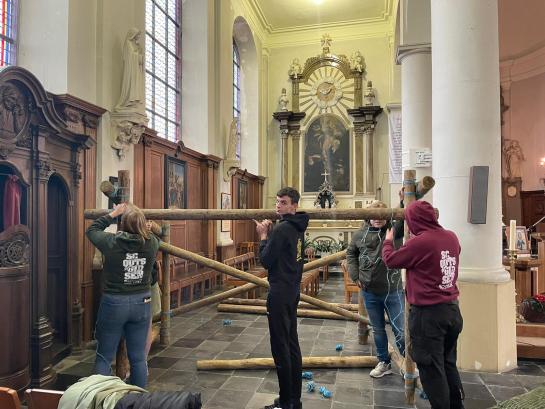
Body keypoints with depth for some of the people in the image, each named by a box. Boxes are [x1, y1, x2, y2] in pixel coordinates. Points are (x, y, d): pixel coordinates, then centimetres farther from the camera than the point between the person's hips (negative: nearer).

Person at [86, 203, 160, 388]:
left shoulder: (111, 242, -14)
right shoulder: (152, 243, -8)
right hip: (142, 303, 3)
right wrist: (137, 216, 19)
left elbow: (92, 230, 7)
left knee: (104, 357, 13)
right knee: (138, 357, 13)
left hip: (113, 303, -2)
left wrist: (113, 213, 11)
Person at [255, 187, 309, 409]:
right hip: (293, 290, 10)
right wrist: (270, 234, 7)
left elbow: (266, 261, -15)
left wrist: (263, 236, -4)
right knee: (292, 344, 15)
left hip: (280, 293, -10)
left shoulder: (281, 228, -18)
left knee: (280, 348, -1)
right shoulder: (298, 228, 10)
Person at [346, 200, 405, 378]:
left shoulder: (395, 229, -7)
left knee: (401, 331, 2)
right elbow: (350, 253, 14)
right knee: (377, 330, 17)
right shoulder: (360, 234, 1)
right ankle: (384, 363, 35)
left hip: (393, 291, -3)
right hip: (370, 292, 3)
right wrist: (355, 275, 5)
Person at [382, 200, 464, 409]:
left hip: (428, 313, -7)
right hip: (452, 309, 8)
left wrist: (388, 241, 13)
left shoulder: (419, 242, -21)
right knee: (448, 364, 22)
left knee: (431, 369, 7)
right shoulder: (451, 237, 1)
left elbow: (390, 260, -6)